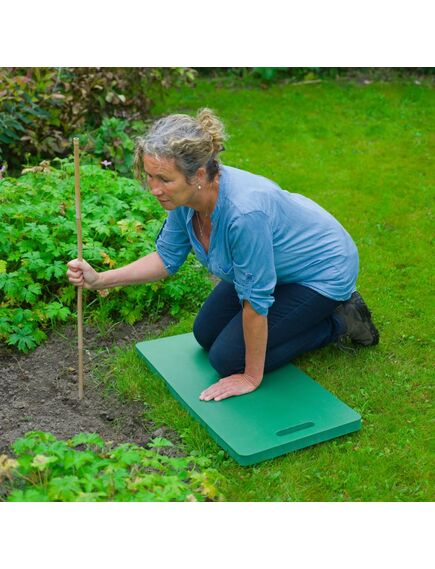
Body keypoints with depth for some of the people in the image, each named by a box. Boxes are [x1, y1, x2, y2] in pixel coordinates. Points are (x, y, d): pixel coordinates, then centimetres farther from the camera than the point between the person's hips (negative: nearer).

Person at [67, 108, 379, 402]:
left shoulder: (242, 211, -41)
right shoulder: (186, 195, -18)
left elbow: (254, 300, -31)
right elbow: (167, 258, -2)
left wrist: (251, 378, -18)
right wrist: (100, 279, -13)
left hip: (323, 271, -8)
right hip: (274, 263, 8)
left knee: (229, 358, -7)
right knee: (206, 334, 13)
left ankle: (339, 321, 5)